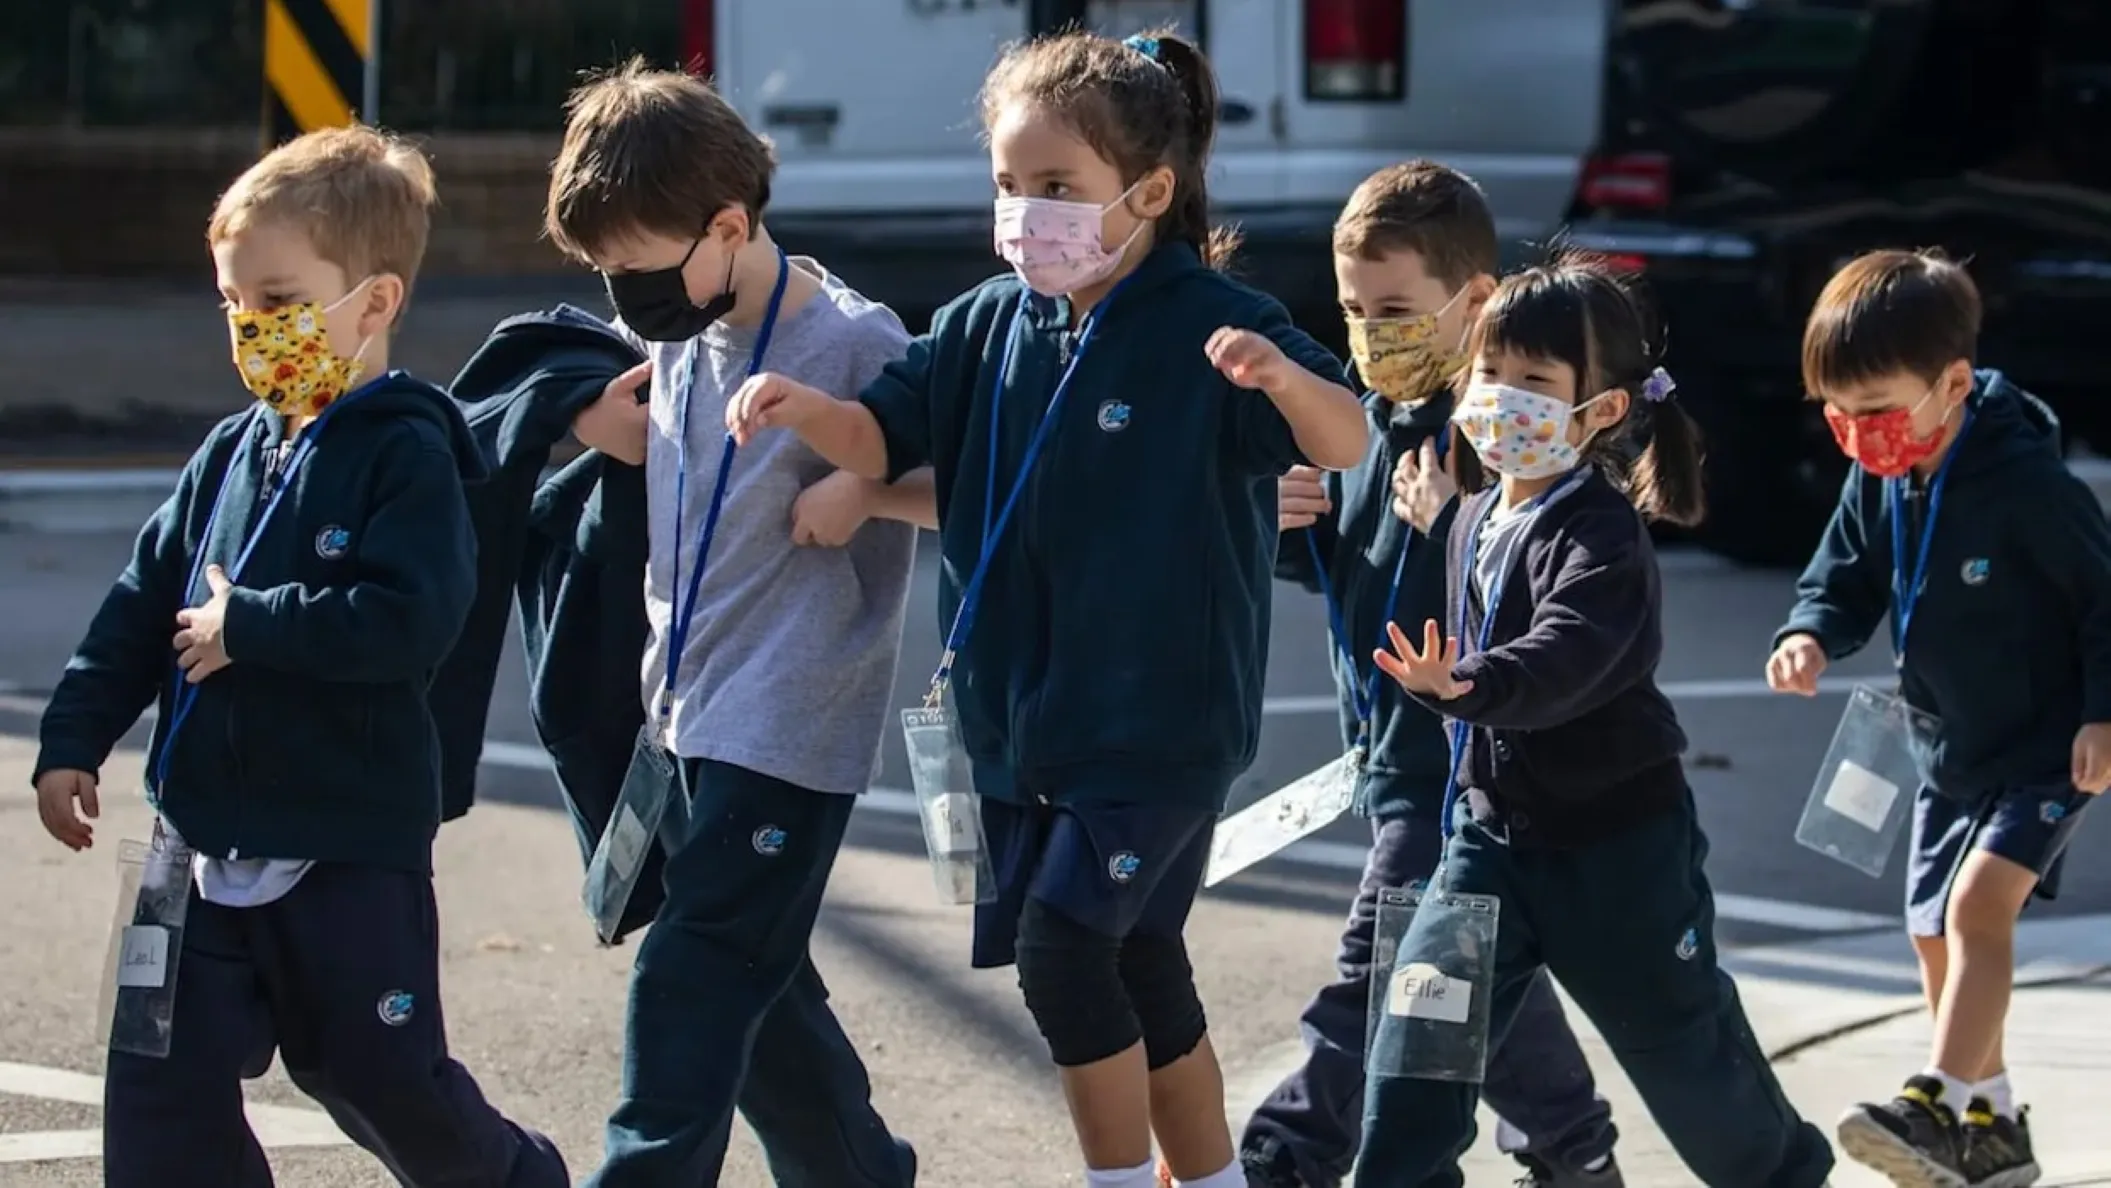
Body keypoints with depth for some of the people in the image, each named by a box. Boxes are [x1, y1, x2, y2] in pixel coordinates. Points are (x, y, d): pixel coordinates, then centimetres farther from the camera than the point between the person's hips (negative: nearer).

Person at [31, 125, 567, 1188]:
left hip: (353, 846, -6)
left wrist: (245, 629, -21)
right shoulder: (232, 454, 8)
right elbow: (142, 603, 14)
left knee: (382, 1079, 7)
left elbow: (410, 621, -25)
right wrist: (73, 740, 8)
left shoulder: (407, 458, -12)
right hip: (212, 839, 6)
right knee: (163, 1080, 1)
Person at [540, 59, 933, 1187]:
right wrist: (611, 425, 4)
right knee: (757, 983, 14)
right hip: (694, 707, 8)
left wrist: (864, 492, -27)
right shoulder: (682, 333, 6)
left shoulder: (854, 344, -16)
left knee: (693, 977, -11)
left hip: (788, 724, -8)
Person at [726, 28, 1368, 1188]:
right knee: (1137, 971, 14)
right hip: (1022, 715, 6)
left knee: (1063, 949, -13)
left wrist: (1283, 378, -43)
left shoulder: (1209, 326, -13)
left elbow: (1346, 444, -21)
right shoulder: (990, 323, 3)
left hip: (1161, 720, -6)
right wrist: (805, 410, -17)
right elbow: (882, 437, 5)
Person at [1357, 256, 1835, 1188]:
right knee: (1423, 1008, -8)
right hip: (1492, 824, 6)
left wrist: (1466, 687, -54)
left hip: (1617, 840, -6)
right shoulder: (1474, 523, 5)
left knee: (1680, 1035, 10)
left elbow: (1566, 654, -39)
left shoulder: (1602, 533, -21)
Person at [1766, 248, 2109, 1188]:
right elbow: (1847, 582, 4)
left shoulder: (2026, 484, -25)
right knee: (1937, 933, 13)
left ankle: (1937, 1108, -28)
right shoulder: (1876, 483, -7)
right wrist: (1810, 638, -18)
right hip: (1956, 746, 8)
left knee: (1978, 902, -25)